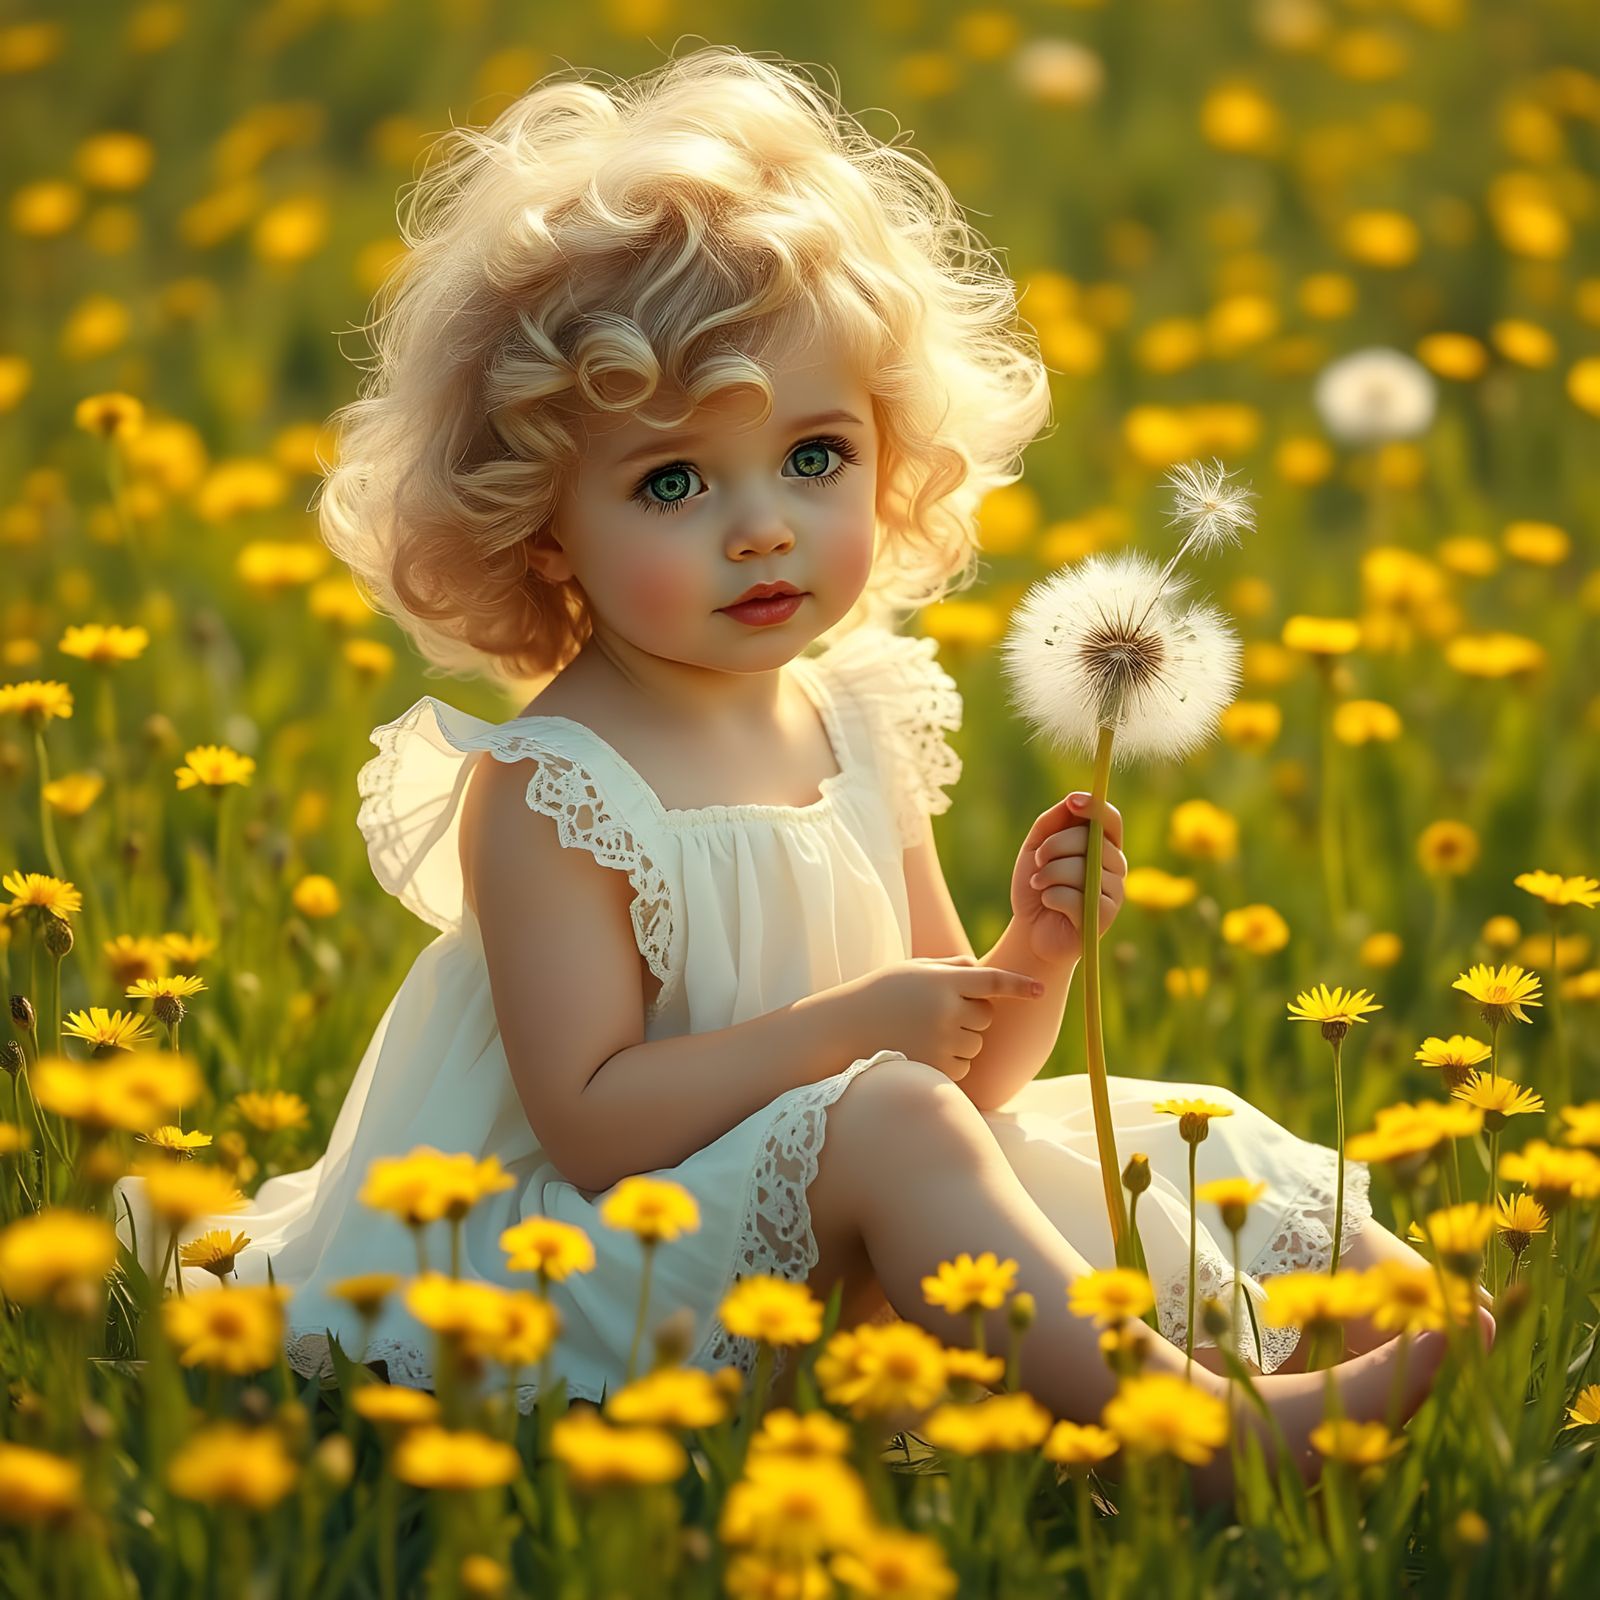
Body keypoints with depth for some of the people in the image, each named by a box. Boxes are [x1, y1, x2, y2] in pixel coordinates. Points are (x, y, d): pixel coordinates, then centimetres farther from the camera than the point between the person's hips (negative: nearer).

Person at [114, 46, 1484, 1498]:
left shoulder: (867, 728, 6)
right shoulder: (548, 790, -15)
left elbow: (966, 1076, 12)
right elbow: (588, 1120, -23)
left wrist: (1032, 960, -9)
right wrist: (847, 1026, -24)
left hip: (839, 1228, 9)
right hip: (603, 1259, -8)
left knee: (1170, 1136, 1)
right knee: (888, 1120, -32)